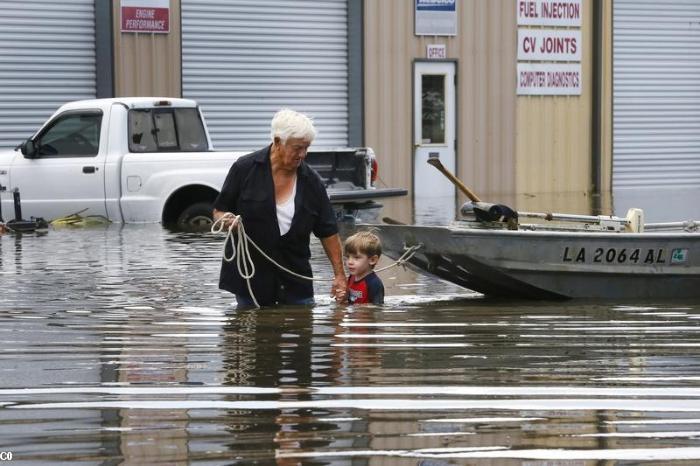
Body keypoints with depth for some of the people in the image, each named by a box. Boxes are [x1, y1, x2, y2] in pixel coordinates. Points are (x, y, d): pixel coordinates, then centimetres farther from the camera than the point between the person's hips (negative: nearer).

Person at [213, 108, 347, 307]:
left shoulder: (311, 181, 1)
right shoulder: (245, 169, -5)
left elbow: (328, 232, 5)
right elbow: (219, 210, 2)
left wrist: (339, 275, 0)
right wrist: (226, 221, -21)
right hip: (250, 277, -2)